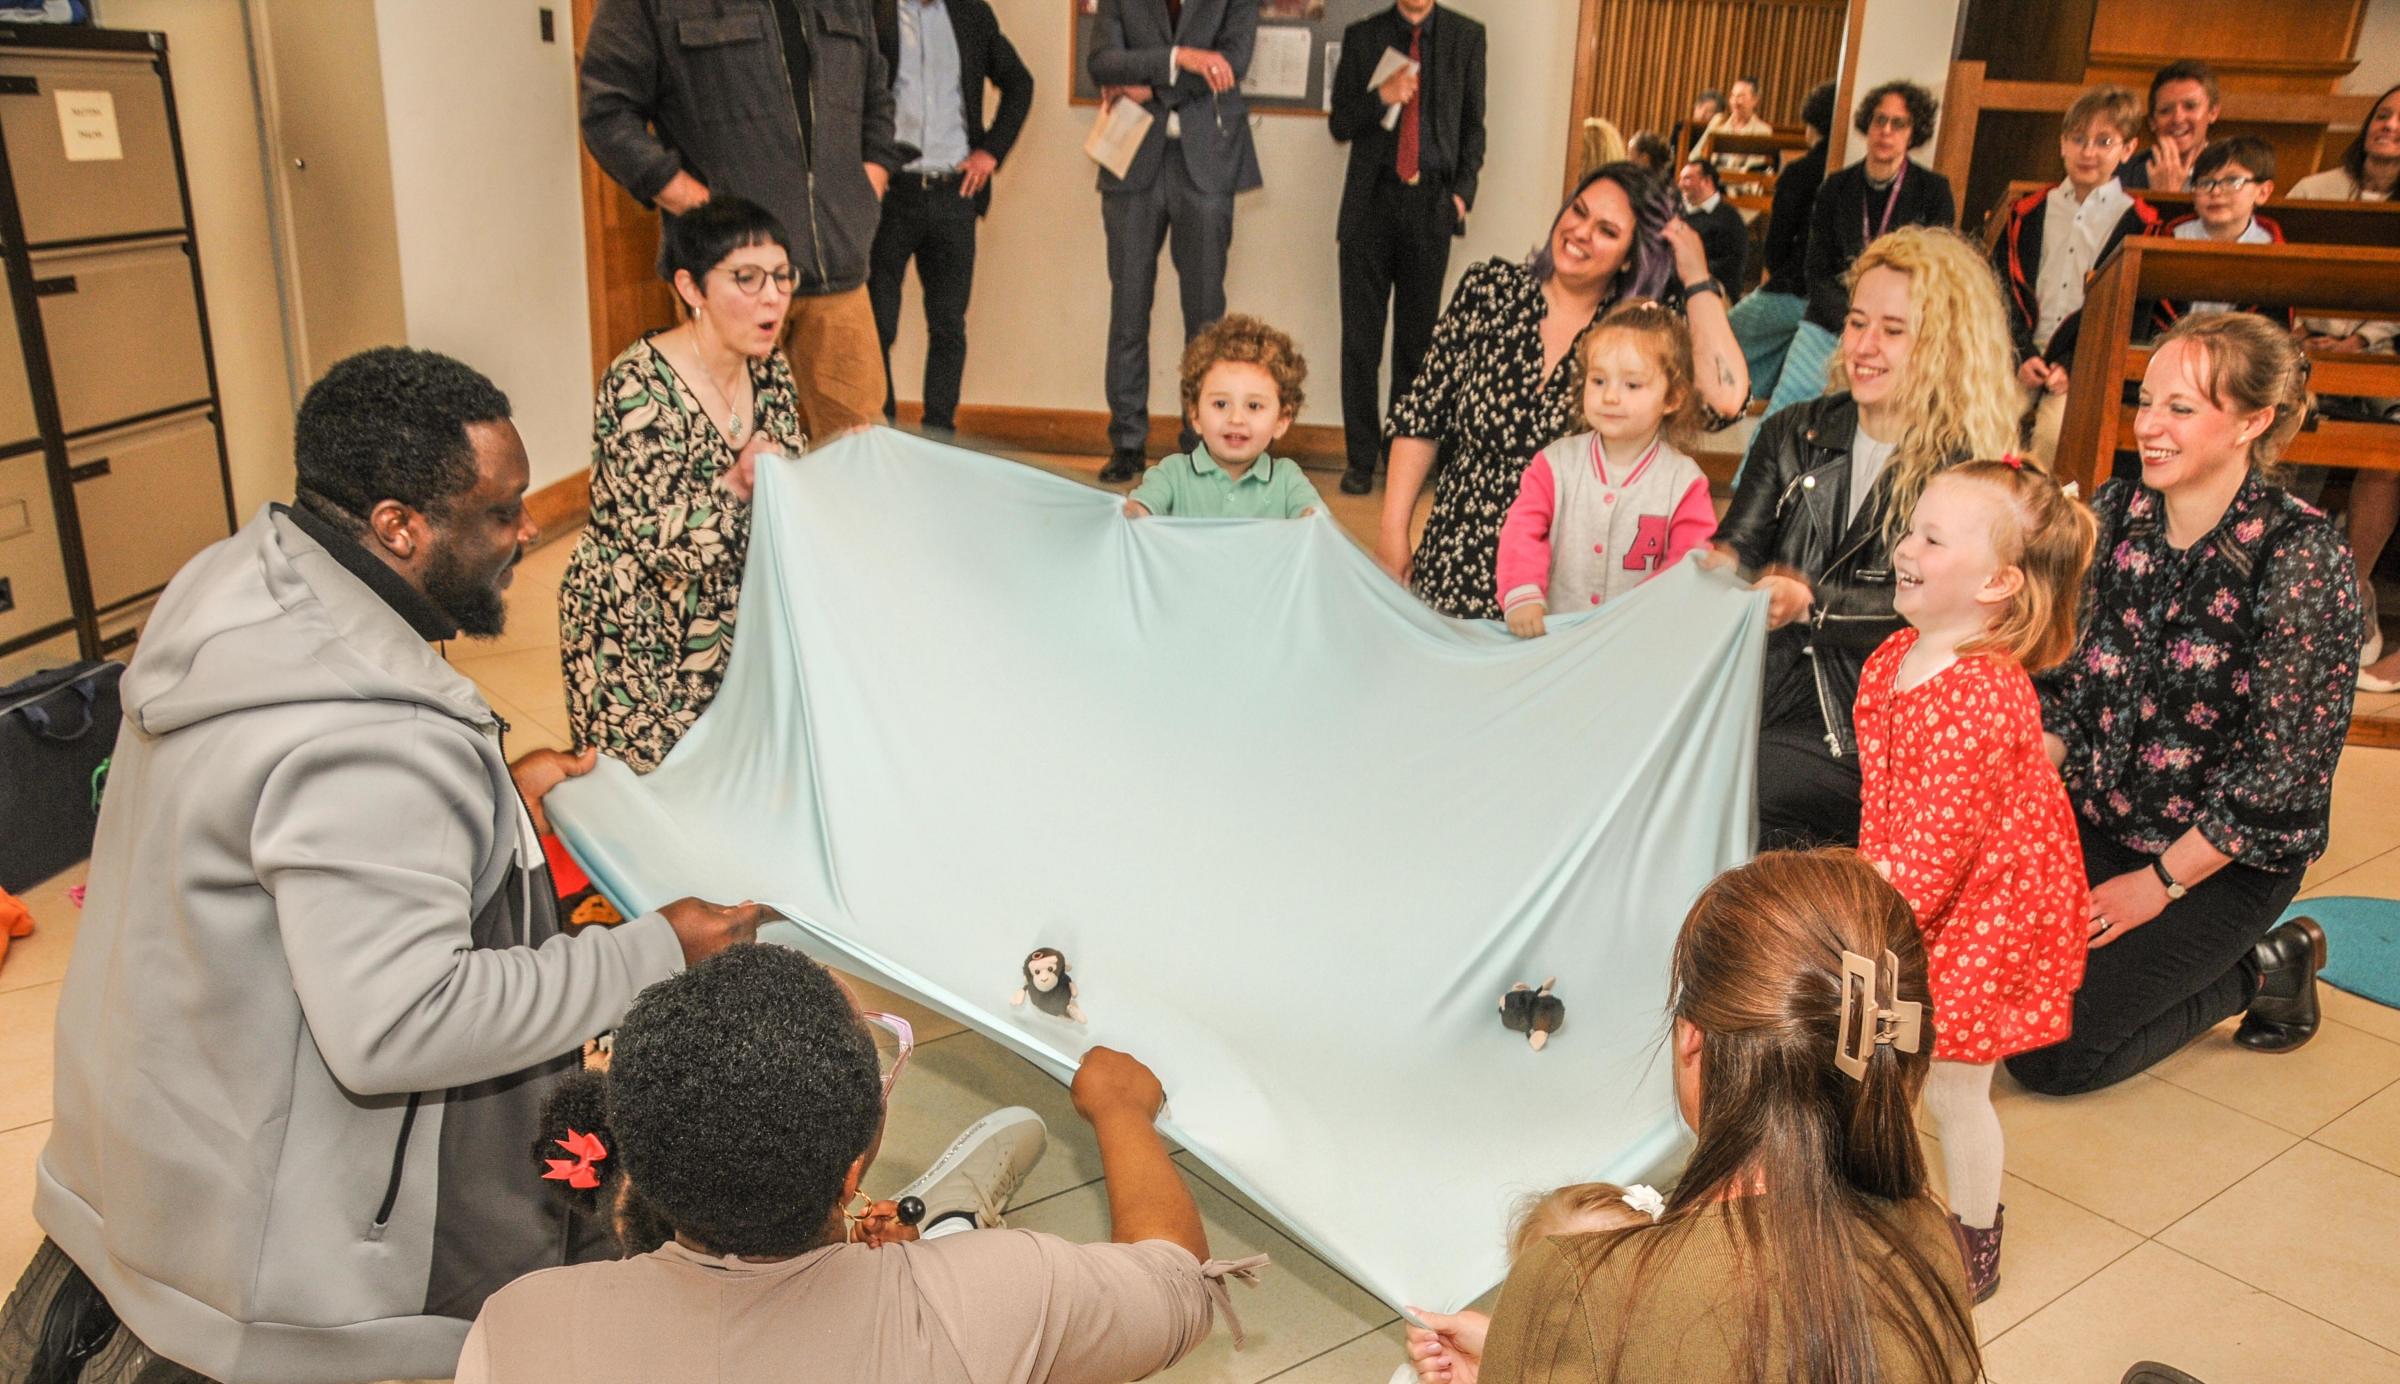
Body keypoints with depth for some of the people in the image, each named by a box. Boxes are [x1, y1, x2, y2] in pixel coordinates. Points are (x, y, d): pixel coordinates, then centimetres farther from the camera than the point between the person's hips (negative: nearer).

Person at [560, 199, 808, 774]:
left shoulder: (769, 372, 0)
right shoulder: (638, 387, -22)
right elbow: (665, 547, -25)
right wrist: (737, 486, -39)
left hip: (739, 623, 6)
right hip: (643, 642, -6)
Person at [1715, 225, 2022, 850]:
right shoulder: (1796, 433, 14)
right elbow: (1739, 542, 4)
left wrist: (1811, 601, -26)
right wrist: (1719, 566, -20)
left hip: (1868, 737, -4)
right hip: (1764, 697, 4)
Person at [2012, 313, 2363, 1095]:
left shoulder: (2300, 557, -17)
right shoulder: (2114, 514, 0)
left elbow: (2282, 767, -16)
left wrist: (2157, 884, -14)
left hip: (2225, 861, -5)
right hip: (2093, 820, 5)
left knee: (2047, 1050, -14)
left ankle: (2261, 970, 11)